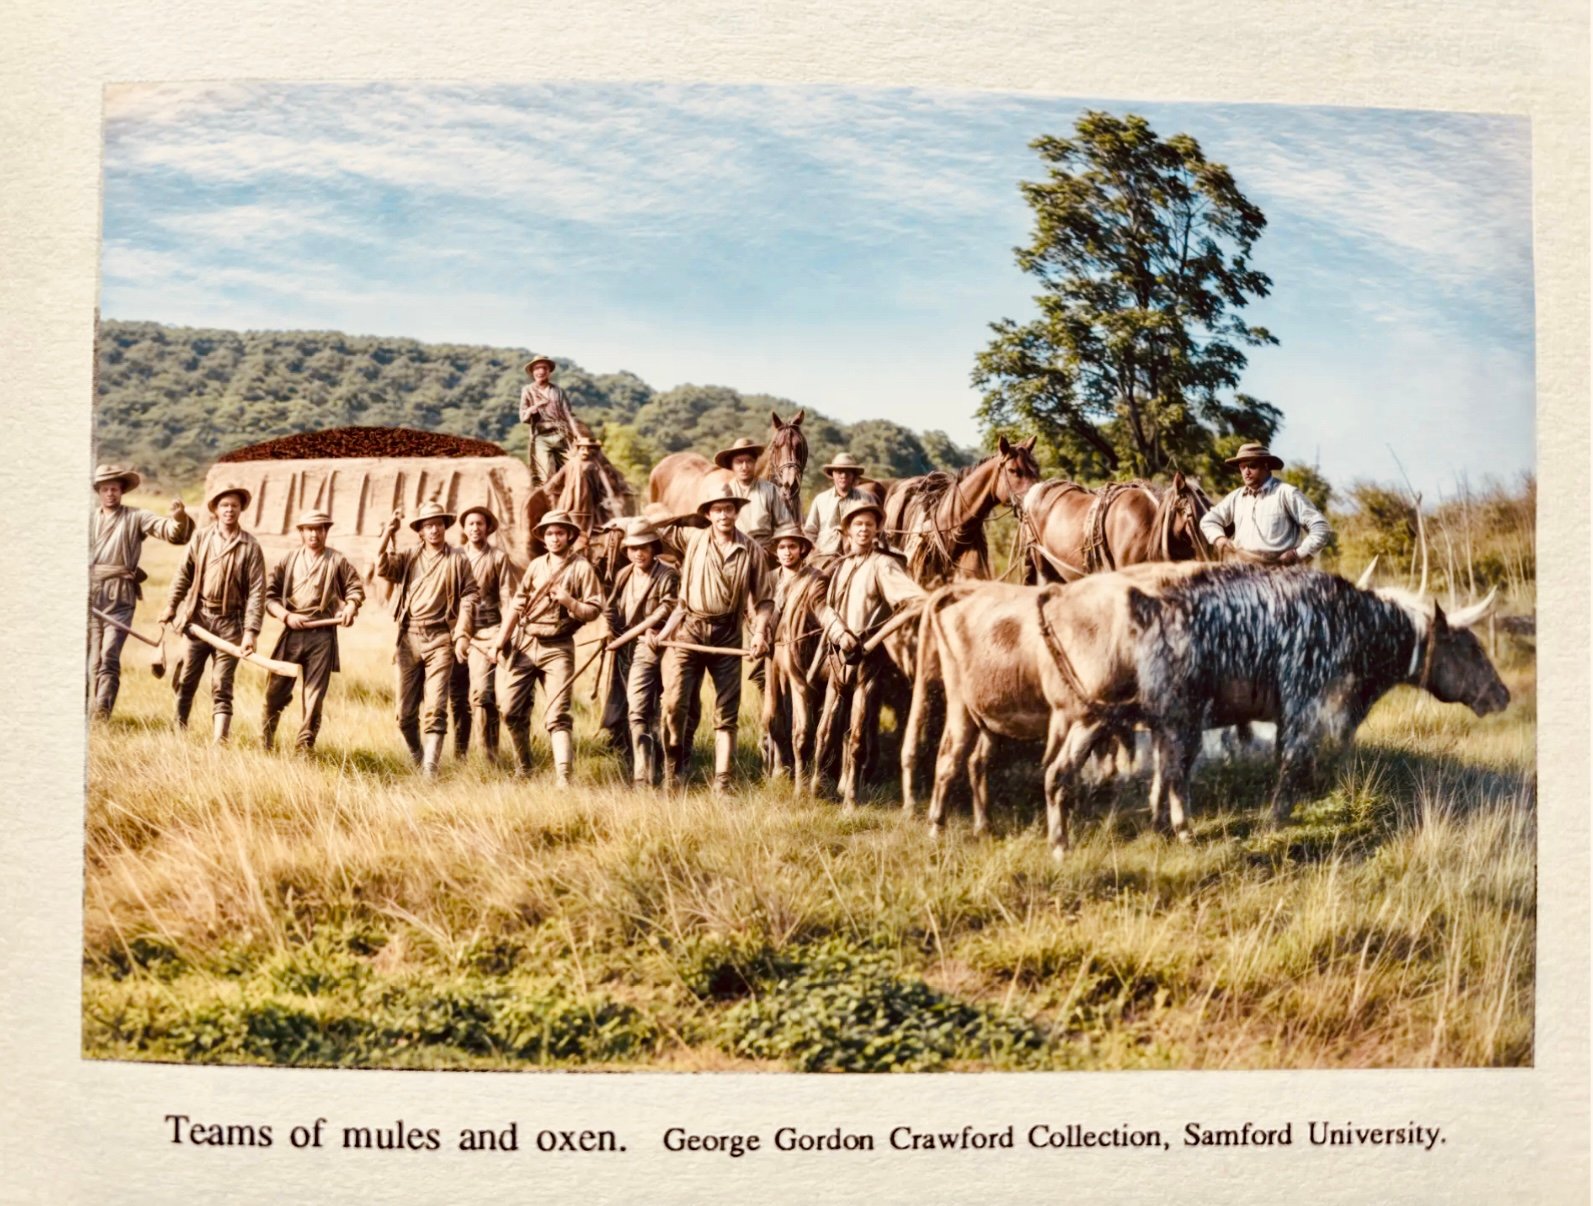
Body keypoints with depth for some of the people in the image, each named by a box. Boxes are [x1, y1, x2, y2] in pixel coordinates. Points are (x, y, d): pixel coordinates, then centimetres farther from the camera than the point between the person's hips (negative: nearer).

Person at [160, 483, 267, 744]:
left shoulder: (250, 547, -3)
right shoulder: (201, 539, 5)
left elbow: (257, 591, -7)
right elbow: (183, 574, 11)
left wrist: (251, 631, -14)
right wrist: (171, 605, 2)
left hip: (230, 623, -3)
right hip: (197, 617, 3)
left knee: (221, 687, -2)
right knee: (185, 681, 9)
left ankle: (219, 742, -3)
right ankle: (177, 732, 22)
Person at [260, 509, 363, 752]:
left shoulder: (337, 561, 6)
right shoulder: (288, 560, 9)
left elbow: (355, 588, 14)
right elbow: (269, 595, 6)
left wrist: (350, 607, -7)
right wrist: (286, 615, -9)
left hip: (322, 634, -1)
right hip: (292, 632, 1)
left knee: (314, 695, 0)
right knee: (276, 689, 2)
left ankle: (305, 747, 6)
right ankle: (265, 745, 14)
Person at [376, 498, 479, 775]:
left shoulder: (457, 560, 4)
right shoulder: (409, 557, 13)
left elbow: (469, 596, -1)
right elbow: (383, 568, -2)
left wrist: (463, 635, -10)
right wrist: (388, 532, -8)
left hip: (440, 638, -3)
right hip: (409, 636, 3)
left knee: (435, 707, -11)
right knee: (405, 710, 7)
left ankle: (430, 769, -12)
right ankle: (415, 756, 28)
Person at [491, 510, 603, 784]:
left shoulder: (582, 568, 0)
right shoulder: (536, 566, 12)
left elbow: (594, 610, -3)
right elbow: (517, 604, 9)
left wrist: (569, 602, -20)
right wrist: (501, 638, 0)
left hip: (557, 648, -4)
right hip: (524, 643, 4)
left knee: (556, 716, -10)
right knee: (511, 710, 4)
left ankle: (562, 777, -14)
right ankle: (523, 768, 23)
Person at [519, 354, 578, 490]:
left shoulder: (557, 391, 12)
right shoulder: (528, 391, 7)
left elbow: (567, 413, 11)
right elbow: (523, 417, 0)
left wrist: (576, 434, 0)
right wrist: (533, 408, -21)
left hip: (561, 436, 3)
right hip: (541, 437, -3)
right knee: (546, 478, -15)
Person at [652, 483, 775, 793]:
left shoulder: (751, 551, 2)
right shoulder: (694, 542, 4)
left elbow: (764, 599, 6)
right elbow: (683, 597, 10)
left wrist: (760, 631, -9)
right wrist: (664, 633, 4)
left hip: (727, 635, 0)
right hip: (690, 630, 0)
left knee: (726, 714, 3)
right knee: (674, 703, -10)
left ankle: (721, 784, 8)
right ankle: (674, 768, 13)